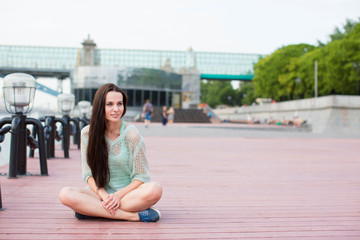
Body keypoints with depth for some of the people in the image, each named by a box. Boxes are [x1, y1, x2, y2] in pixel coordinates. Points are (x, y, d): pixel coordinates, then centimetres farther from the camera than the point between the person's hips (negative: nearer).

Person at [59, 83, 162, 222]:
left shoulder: (131, 134, -8)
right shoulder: (88, 133, -1)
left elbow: (141, 176, -6)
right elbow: (88, 173, 0)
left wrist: (118, 195, -19)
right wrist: (104, 195, -17)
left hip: (128, 193, -2)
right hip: (100, 192, 2)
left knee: (154, 190, -33)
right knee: (66, 194, -27)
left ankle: (92, 209, -22)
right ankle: (133, 215, -26)